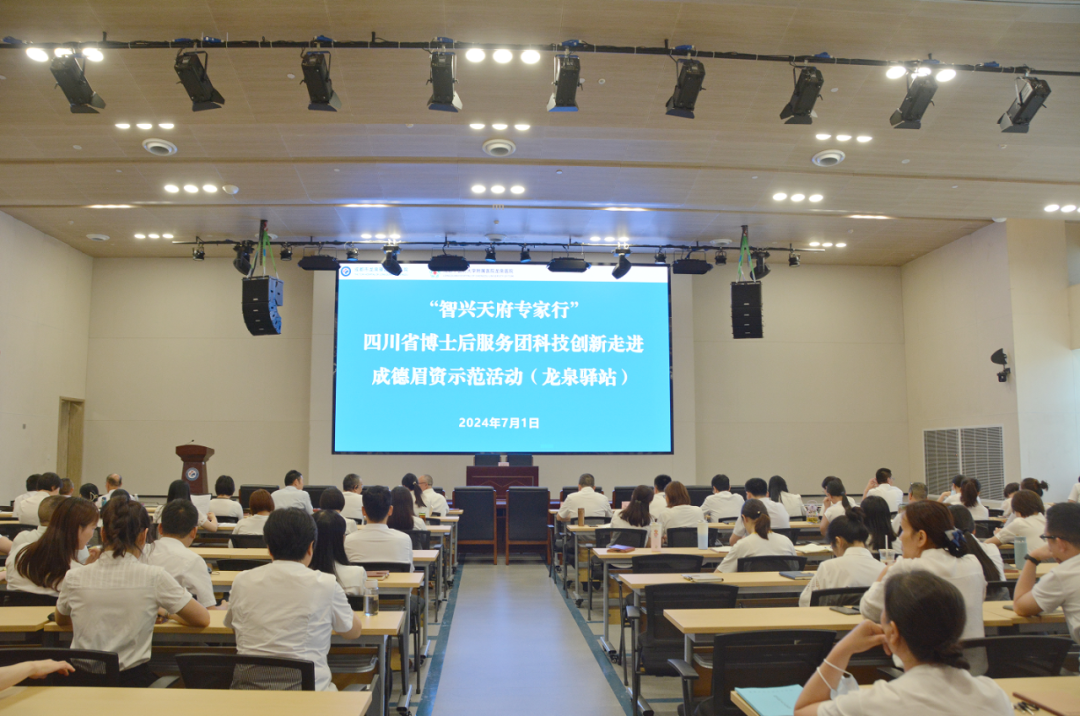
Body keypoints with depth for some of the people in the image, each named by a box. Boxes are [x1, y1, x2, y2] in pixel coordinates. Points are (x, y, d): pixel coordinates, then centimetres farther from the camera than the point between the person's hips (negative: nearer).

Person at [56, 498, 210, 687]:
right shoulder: (154, 578, -11)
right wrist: (166, 613, 14)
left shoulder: (74, 578, -2)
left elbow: (61, 620, 20)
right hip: (133, 680, -4)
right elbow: (203, 619, -3)